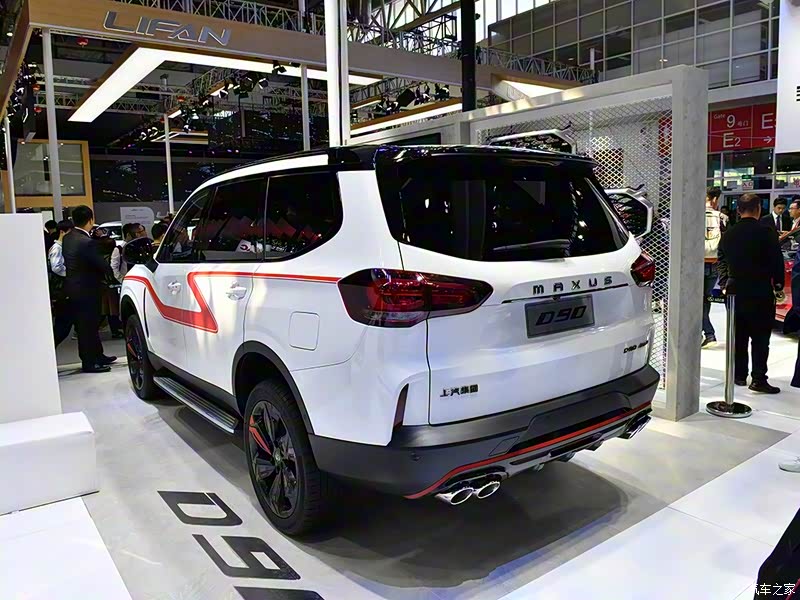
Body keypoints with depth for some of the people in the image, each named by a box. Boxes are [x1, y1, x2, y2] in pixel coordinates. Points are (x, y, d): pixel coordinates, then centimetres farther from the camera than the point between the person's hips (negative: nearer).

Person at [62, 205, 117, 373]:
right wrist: (109, 273, 3)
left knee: (89, 324, 17)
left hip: (73, 287, 9)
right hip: (87, 290, -9)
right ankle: (89, 363, 9)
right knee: (88, 326, 0)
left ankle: (98, 356, 28)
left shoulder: (67, 238, 5)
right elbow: (101, 263, -18)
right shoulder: (87, 242, -22)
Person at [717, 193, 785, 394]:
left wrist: (725, 284, 17)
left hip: (735, 290, 5)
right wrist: (778, 285, 4)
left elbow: (721, 261, 10)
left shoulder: (728, 234, 3)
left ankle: (739, 375, 18)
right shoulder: (767, 233, -11)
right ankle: (759, 379, 2)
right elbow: (777, 261, -7)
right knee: (760, 338, 2)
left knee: (738, 336, 12)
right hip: (760, 292, -4)